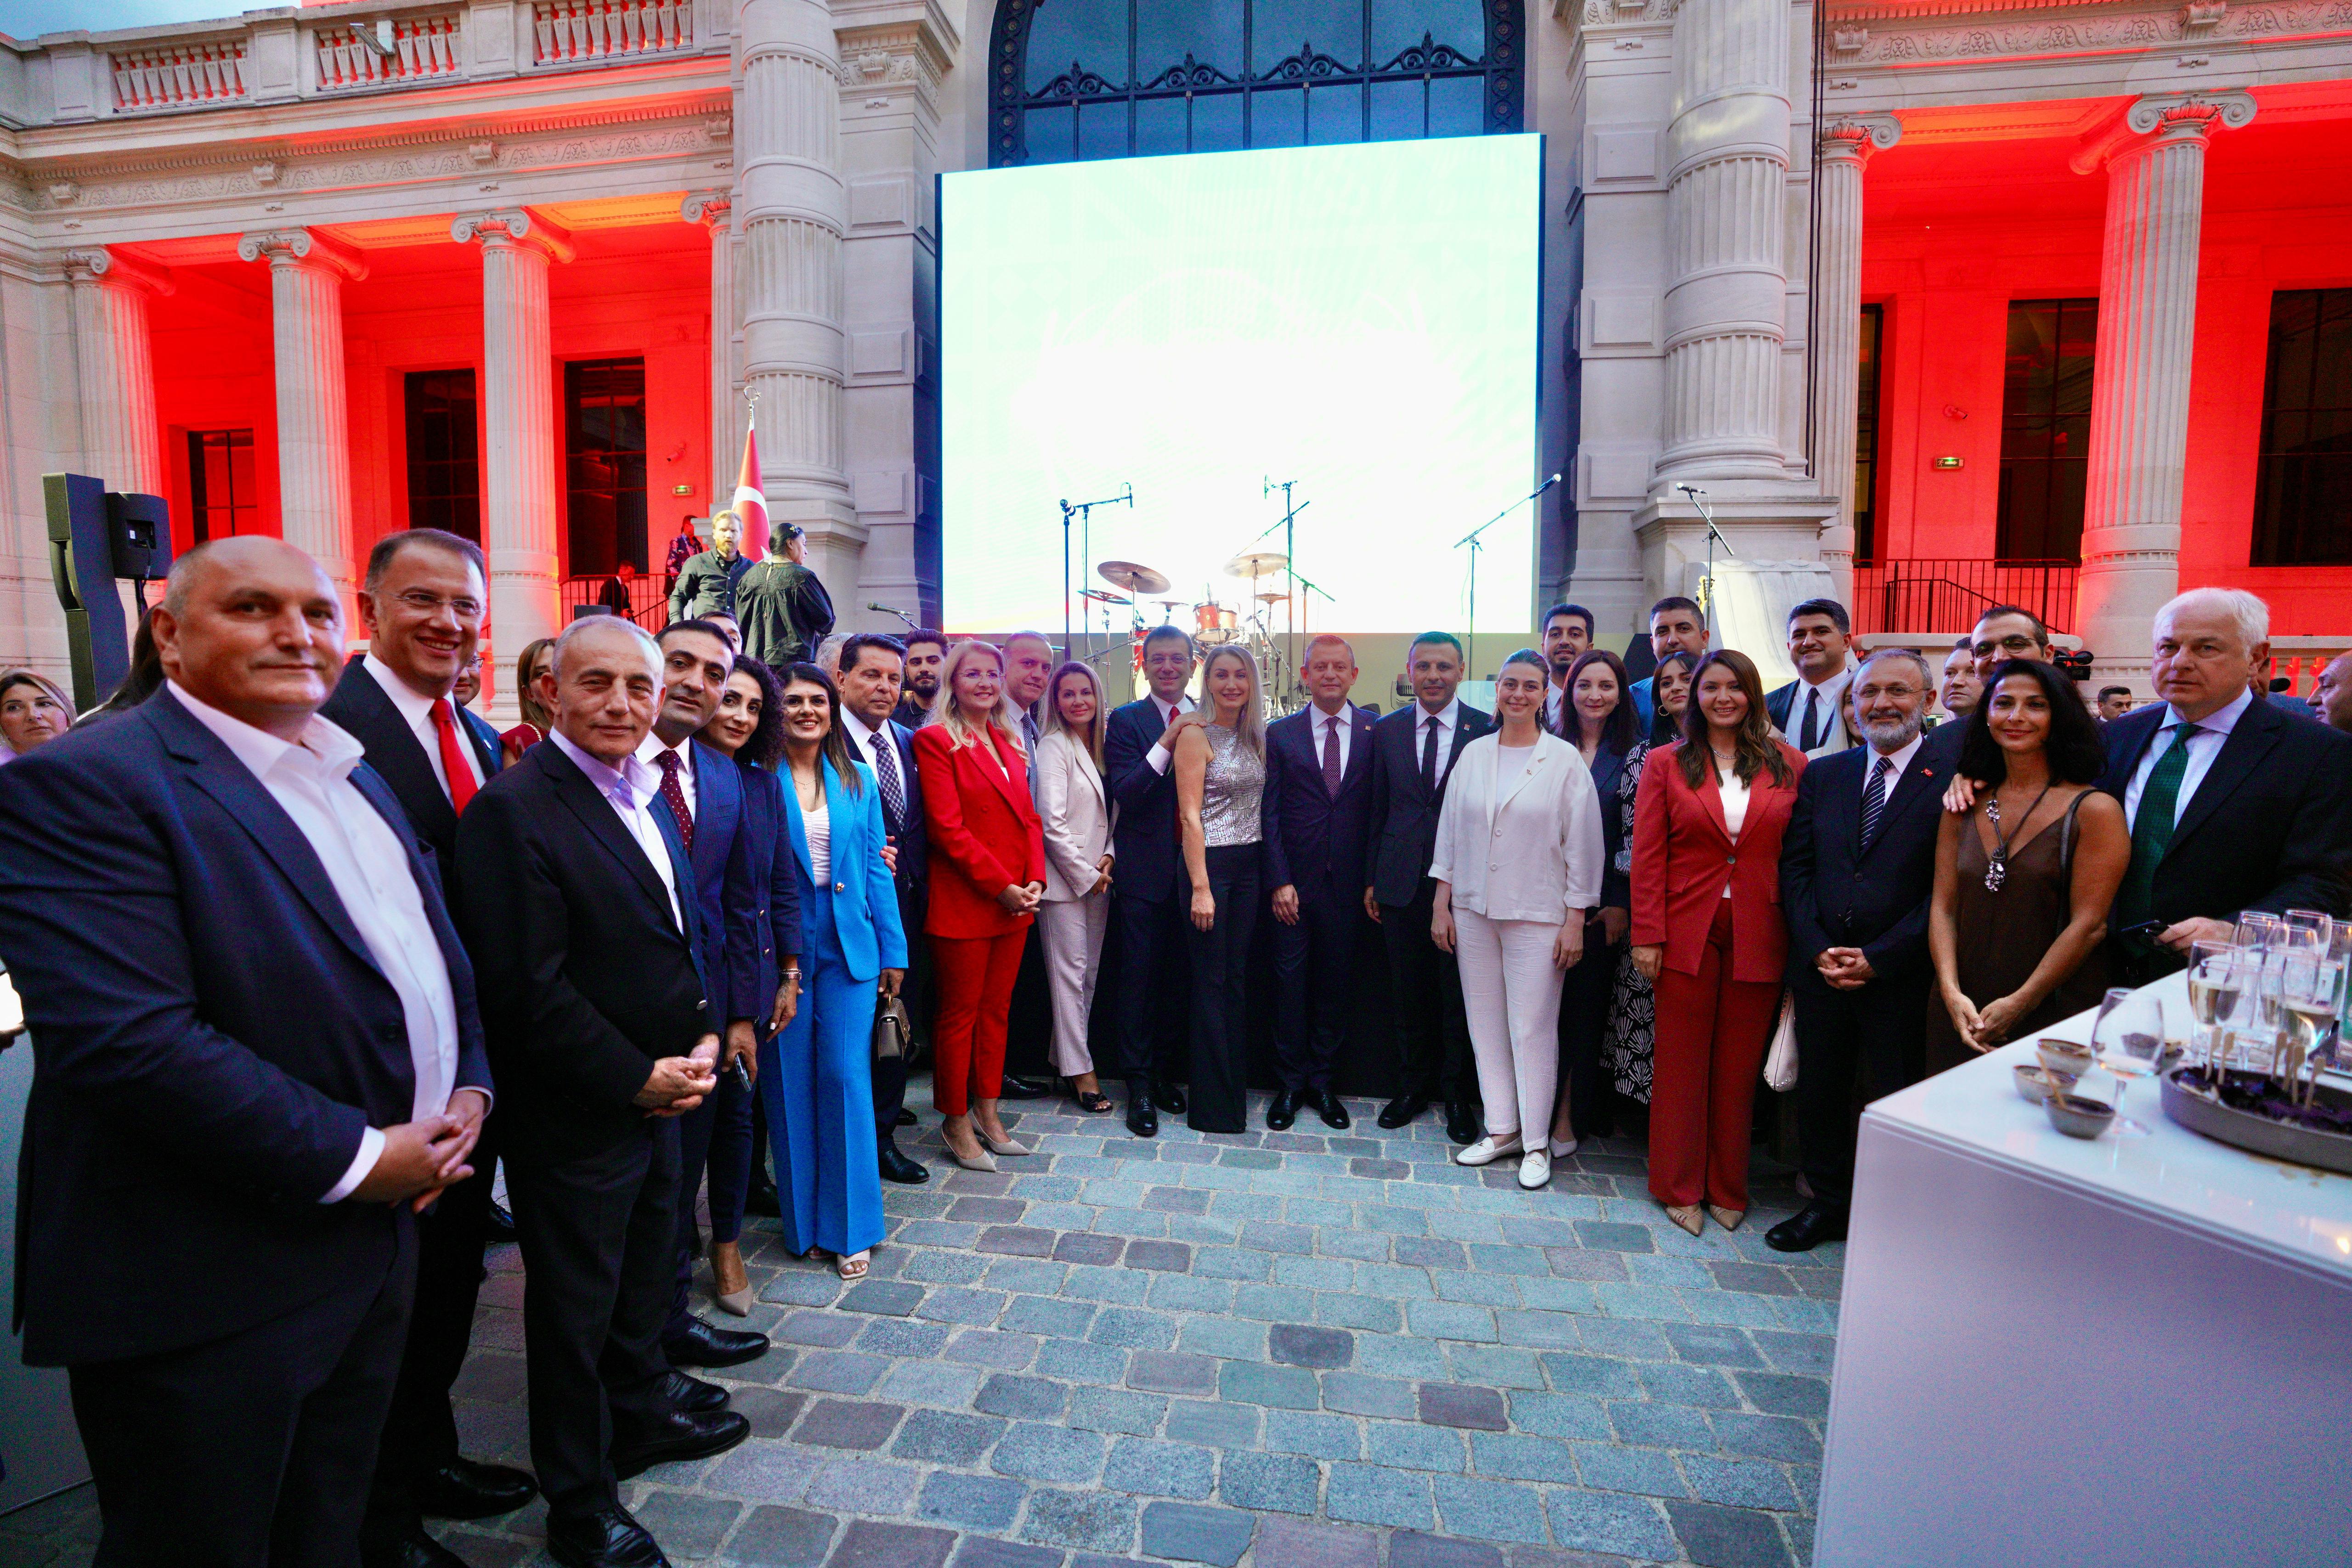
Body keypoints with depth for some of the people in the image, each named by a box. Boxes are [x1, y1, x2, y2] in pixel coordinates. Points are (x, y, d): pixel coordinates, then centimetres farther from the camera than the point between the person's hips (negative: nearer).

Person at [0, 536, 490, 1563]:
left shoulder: (354, 778, 9)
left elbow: (435, 955, 16)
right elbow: (127, 1040, -27)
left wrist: (469, 1088, 0)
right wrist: (355, 1158, -21)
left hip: (375, 1235, 7)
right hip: (206, 1291, -7)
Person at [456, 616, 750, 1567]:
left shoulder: (646, 794, 6)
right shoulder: (512, 808, -20)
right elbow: (528, 990, -23)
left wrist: (703, 1038, -1)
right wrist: (640, 1079, -17)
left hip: (660, 1095, 8)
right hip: (576, 1117, -7)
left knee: (645, 1277, 25)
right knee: (575, 1308, 13)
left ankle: (641, 1414, 48)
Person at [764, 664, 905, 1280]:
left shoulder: (856, 779, 7)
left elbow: (876, 868, 8)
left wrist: (893, 950, 6)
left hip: (848, 945, 2)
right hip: (780, 946, -2)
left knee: (845, 1075, 1)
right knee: (789, 1081, 8)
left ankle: (850, 1227, 16)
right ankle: (802, 1217, 27)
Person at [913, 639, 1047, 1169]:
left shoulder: (1008, 741, 14)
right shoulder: (936, 740, -7)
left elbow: (1028, 817, 12)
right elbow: (948, 828, -15)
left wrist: (1035, 880, -3)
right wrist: (1001, 887, -16)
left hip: (1016, 901, 6)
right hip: (964, 902, -6)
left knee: (996, 1010, 14)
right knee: (959, 1014, 6)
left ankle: (987, 1113, 28)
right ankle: (956, 1123, 22)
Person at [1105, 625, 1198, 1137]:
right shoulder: (1125, 721, -3)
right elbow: (1125, 794, -17)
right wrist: (1165, 745, -26)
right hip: (1144, 870, -3)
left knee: (1178, 977, 13)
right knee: (1140, 977, 3)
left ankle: (1165, 1073, 29)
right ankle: (1139, 1086, 15)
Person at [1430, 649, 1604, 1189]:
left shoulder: (1565, 760, -4)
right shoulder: (1474, 754, 6)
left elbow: (1582, 845, -4)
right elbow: (1450, 831, 8)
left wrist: (1575, 920, -6)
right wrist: (1440, 904, 6)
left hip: (1537, 915, -3)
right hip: (1473, 910, 4)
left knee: (1532, 1030, 2)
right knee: (1486, 1025, 10)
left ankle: (1536, 1144, 18)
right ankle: (1500, 1130, 25)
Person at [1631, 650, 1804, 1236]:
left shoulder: (1789, 765, 5)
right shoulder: (1666, 763, 2)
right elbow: (1648, 856, -2)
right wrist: (1647, 935, -7)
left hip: (1759, 938, 1)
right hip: (1687, 933, -1)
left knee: (1739, 1067, 11)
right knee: (1682, 1064, 7)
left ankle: (1728, 1189, 28)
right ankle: (1680, 1187, 23)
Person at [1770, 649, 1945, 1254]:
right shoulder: (1822, 775, 8)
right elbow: (1794, 867, 5)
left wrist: (1879, 957, -14)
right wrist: (1817, 950, -6)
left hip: (1901, 975, -4)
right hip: (1820, 970, 4)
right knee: (1820, 1092, 15)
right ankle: (1829, 1203, 34)